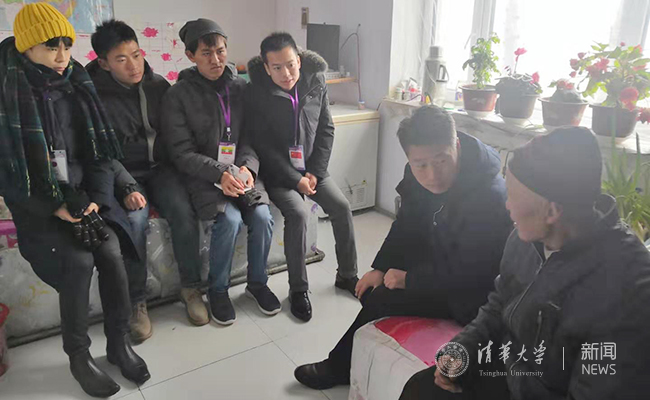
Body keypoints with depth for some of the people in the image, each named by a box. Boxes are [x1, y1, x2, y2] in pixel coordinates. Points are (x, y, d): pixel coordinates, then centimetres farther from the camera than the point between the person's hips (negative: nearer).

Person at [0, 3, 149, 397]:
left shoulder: (77, 87, 6)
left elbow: (99, 151, 7)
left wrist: (96, 197, -7)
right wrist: (54, 206, -16)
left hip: (83, 194, 4)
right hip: (36, 204, -3)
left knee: (111, 252, -20)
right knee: (78, 261, -24)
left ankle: (119, 342, -1)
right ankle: (79, 356, -2)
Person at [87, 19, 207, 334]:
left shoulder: (158, 85, 4)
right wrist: (126, 188, -24)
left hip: (161, 166, 3)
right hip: (123, 174, -2)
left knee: (183, 210, -26)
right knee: (135, 219, -30)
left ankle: (190, 288, -8)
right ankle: (136, 301, -13)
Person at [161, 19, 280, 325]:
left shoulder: (240, 88, 6)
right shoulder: (178, 96, -4)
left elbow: (250, 138, 7)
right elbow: (182, 153, -8)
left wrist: (247, 166, -14)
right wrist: (220, 174, -22)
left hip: (239, 171, 3)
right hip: (202, 177, -3)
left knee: (262, 215, -20)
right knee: (230, 219, -27)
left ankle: (257, 282, 6)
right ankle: (217, 290, -2)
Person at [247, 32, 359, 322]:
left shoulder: (315, 84, -2)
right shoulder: (258, 94, -13)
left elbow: (326, 130, 3)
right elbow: (263, 146, -13)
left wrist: (315, 172, -6)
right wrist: (295, 180, -17)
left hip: (312, 168, 4)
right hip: (278, 173, -4)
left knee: (341, 206, -11)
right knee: (298, 213, -26)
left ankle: (347, 275, 8)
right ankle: (297, 289, -10)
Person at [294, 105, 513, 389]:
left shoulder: (489, 198, -33)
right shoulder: (419, 175, -11)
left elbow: (468, 273, -27)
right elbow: (407, 225, 4)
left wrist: (408, 278, -20)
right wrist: (381, 268, -4)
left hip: (470, 293, -7)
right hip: (440, 262, 8)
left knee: (381, 300, -14)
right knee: (373, 286, 3)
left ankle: (340, 368, 11)